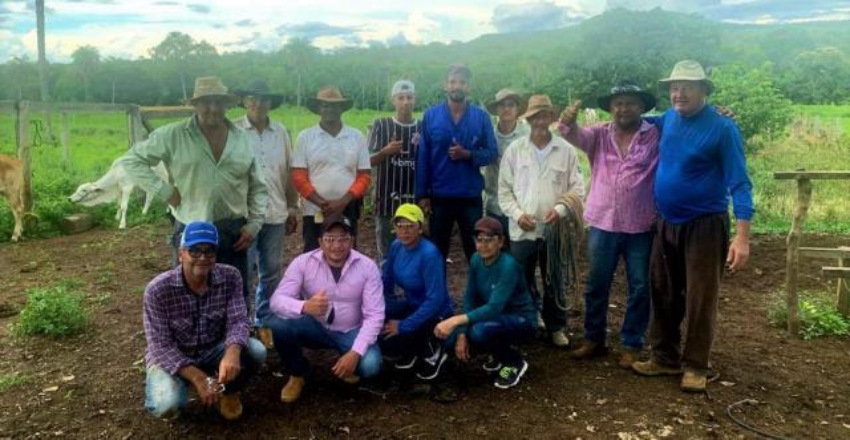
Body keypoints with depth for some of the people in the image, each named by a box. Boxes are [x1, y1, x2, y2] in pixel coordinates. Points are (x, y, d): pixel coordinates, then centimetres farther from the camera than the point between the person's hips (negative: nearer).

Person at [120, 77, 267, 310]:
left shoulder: (242, 139, 5)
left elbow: (258, 188, 10)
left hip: (234, 233, 3)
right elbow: (132, 160, -1)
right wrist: (165, 191, -10)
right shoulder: (173, 135, -5)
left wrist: (254, 224, 2)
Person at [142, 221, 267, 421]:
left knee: (256, 351, -25)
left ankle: (229, 391, 8)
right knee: (166, 405, -32)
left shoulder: (230, 277, -15)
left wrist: (232, 352, -44)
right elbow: (161, 347, -23)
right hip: (170, 358, -2)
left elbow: (238, 321, -20)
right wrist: (198, 378, -34)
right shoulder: (157, 290, -23)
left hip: (213, 351, 3)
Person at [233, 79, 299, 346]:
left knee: (271, 272, 13)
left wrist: (292, 207, 11)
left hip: (275, 214, 4)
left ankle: (263, 322, 29)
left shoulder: (281, 132, 6)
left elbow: (289, 173, 10)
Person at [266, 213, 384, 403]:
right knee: (275, 326, -27)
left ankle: (349, 366, 12)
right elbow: (277, 300, -21)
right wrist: (304, 307, -44)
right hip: (315, 327, 1)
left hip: (351, 332, -1)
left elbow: (374, 316, -16)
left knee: (370, 365, -29)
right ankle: (298, 374, 2)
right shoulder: (303, 262, -14)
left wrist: (355, 353, -29)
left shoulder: (367, 267, -15)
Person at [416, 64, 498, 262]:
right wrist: (422, 194, -4)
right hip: (439, 196, 0)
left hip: (471, 197, 0)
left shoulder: (481, 117, -1)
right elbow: (423, 157, -1)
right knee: (437, 251, 13)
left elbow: (492, 152, 0)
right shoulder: (430, 116, -1)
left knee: (476, 251, 11)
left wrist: (468, 154, -19)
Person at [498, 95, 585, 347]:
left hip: (555, 229, 0)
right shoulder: (514, 150, 3)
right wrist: (517, 214, -10)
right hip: (522, 230, 1)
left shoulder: (566, 150, 1)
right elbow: (504, 189, 4)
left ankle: (556, 328, 27)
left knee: (555, 284, 11)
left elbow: (577, 188, 1)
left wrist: (560, 209, -14)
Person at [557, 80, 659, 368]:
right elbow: (575, 135, -12)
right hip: (603, 225, 2)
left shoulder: (657, 135, -1)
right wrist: (567, 122, -34)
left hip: (641, 228, -2)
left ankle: (632, 345, 23)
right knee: (596, 285, 12)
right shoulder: (599, 135, 4)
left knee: (639, 288, 8)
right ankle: (594, 339, 28)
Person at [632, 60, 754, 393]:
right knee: (663, 295, 13)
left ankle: (695, 366, 18)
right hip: (666, 224, 6)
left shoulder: (722, 128, -13)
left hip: (704, 226, -6)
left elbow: (739, 183, -16)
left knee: (700, 300, 3)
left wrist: (742, 236, -23)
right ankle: (665, 357, 27)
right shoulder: (668, 119, 4)